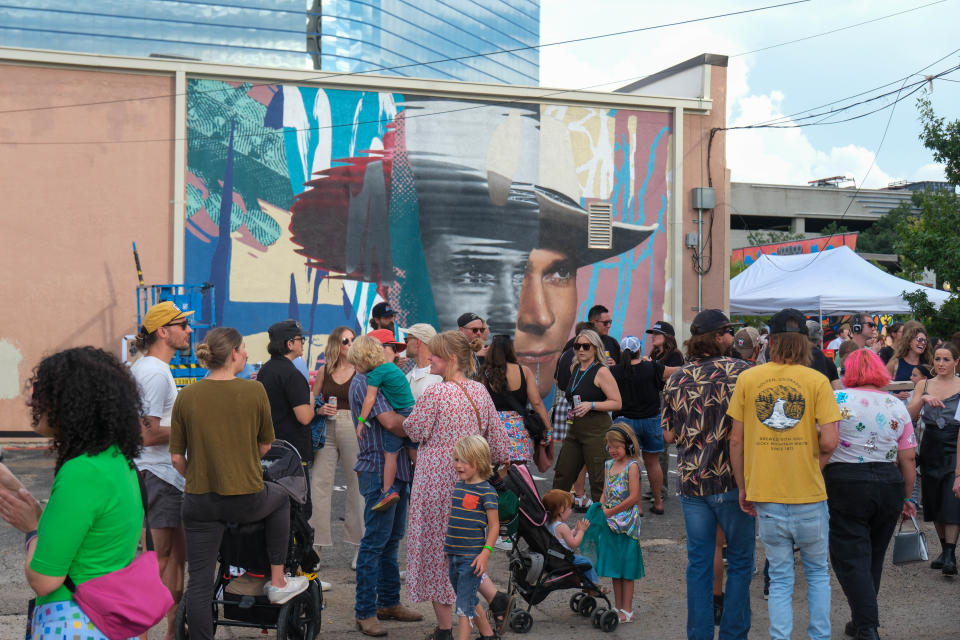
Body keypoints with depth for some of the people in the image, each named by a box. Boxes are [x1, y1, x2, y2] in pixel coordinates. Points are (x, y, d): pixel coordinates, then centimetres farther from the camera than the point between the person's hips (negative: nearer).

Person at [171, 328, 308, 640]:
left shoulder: (186, 396, -4)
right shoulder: (254, 390, -8)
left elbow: (176, 456, 0)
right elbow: (265, 444, 5)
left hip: (199, 501, 1)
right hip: (247, 499, -1)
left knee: (199, 582, 10)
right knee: (280, 497, 32)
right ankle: (278, 582, 35)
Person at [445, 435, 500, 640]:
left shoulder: (486, 491, -12)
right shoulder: (457, 487, 9)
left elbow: (494, 525, -11)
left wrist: (485, 553, -19)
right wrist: (447, 549, 19)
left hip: (472, 557, -8)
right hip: (453, 556, 8)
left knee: (464, 605, -6)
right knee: (470, 601, 19)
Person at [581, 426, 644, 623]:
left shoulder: (632, 466, -12)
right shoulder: (608, 465, 9)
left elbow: (633, 497, -18)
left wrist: (610, 512, -16)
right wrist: (600, 510, -1)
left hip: (627, 521, -7)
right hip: (610, 523, 7)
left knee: (626, 567, 0)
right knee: (614, 565, 13)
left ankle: (627, 611, 8)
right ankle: (617, 607, 23)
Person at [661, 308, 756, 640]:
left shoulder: (677, 378, 5)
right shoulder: (740, 371, -8)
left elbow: (669, 434, 8)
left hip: (690, 479, 4)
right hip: (731, 478, -4)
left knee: (699, 562, 11)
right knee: (740, 561, 9)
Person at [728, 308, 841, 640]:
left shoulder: (747, 379, 0)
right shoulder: (817, 381, -5)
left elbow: (736, 440, 2)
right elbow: (829, 442, -12)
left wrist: (743, 488, 11)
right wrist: (817, 461, 9)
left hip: (765, 497, 1)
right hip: (809, 494, -1)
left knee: (779, 578, 10)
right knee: (817, 572, 18)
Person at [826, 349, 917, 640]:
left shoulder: (837, 399, -4)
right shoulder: (897, 406, 7)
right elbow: (908, 458, 7)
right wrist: (906, 498, 16)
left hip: (845, 484, -4)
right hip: (889, 485, 4)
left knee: (851, 558, 1)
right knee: (873, 558, 17)